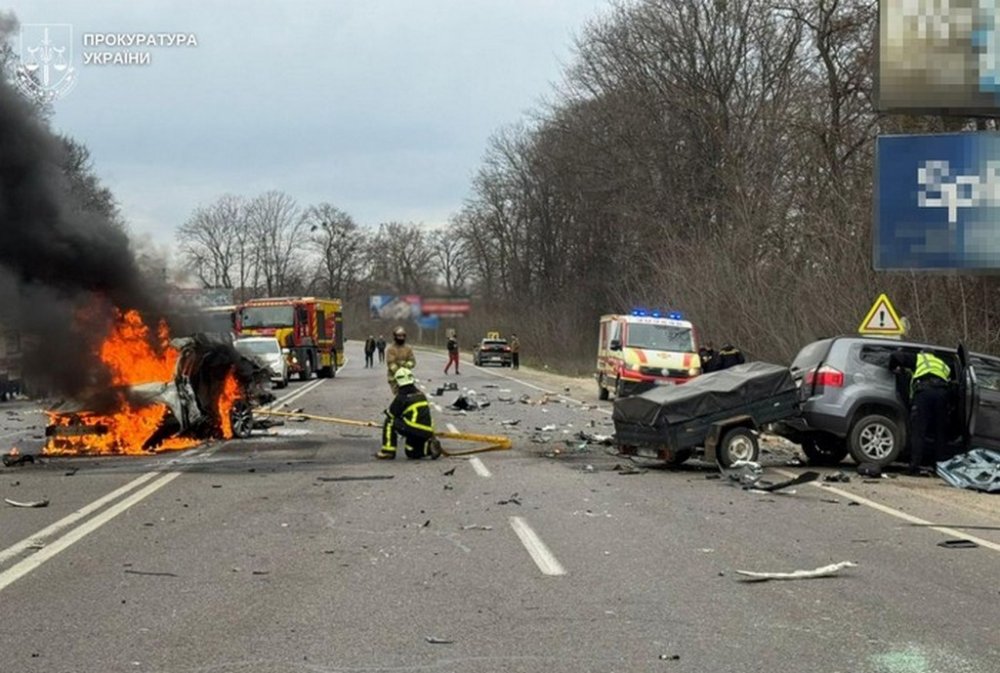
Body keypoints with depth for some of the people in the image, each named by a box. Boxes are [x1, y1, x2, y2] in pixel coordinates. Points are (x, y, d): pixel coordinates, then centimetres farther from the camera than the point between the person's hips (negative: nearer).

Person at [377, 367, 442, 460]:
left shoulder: (401, 397, -7)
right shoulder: (421, 395, 14)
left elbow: (390, 414, 3)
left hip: (414, 431, -8)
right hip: (427, 431, 8)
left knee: (389, 422, 6)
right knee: (411, 453, 28)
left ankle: (388, 451, 3)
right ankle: (430, 446, 5)